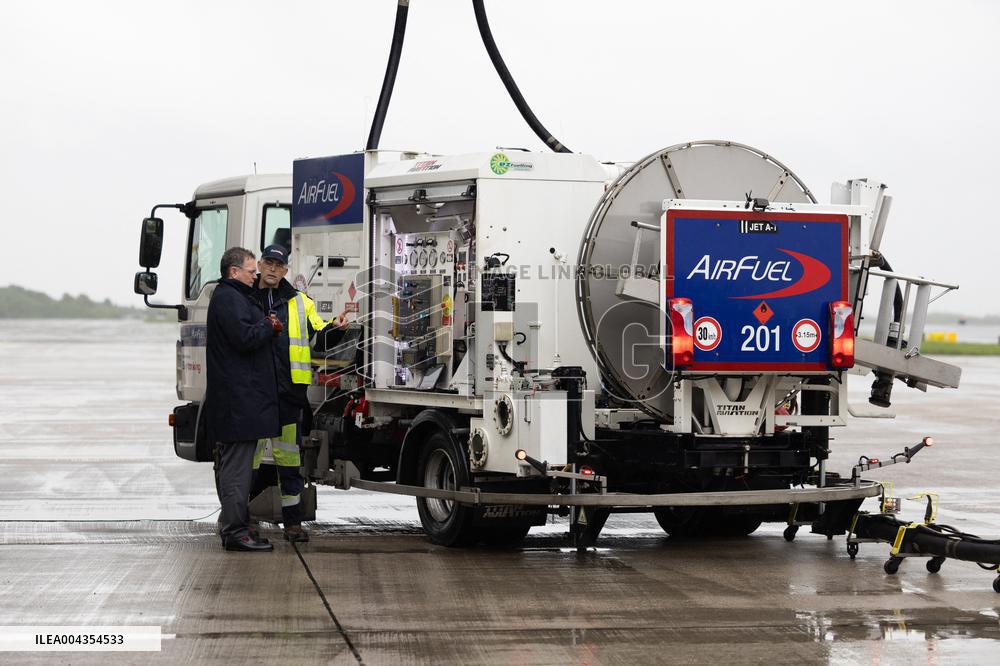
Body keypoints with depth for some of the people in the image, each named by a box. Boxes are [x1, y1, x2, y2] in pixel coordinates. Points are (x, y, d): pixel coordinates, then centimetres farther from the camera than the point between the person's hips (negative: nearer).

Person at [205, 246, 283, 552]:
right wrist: (269, 326, -6)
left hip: (240, 397, 11)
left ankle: (233, 527, 20)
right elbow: (245, 337, -23)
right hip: (239, 398, -11)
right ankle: (235, 531, -9)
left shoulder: (232, 297, 22)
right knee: (237, 465, -10)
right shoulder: (229, 299, -13)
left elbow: (249, 335, 27)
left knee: (236, 464, 14)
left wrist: (265, 326, 9)